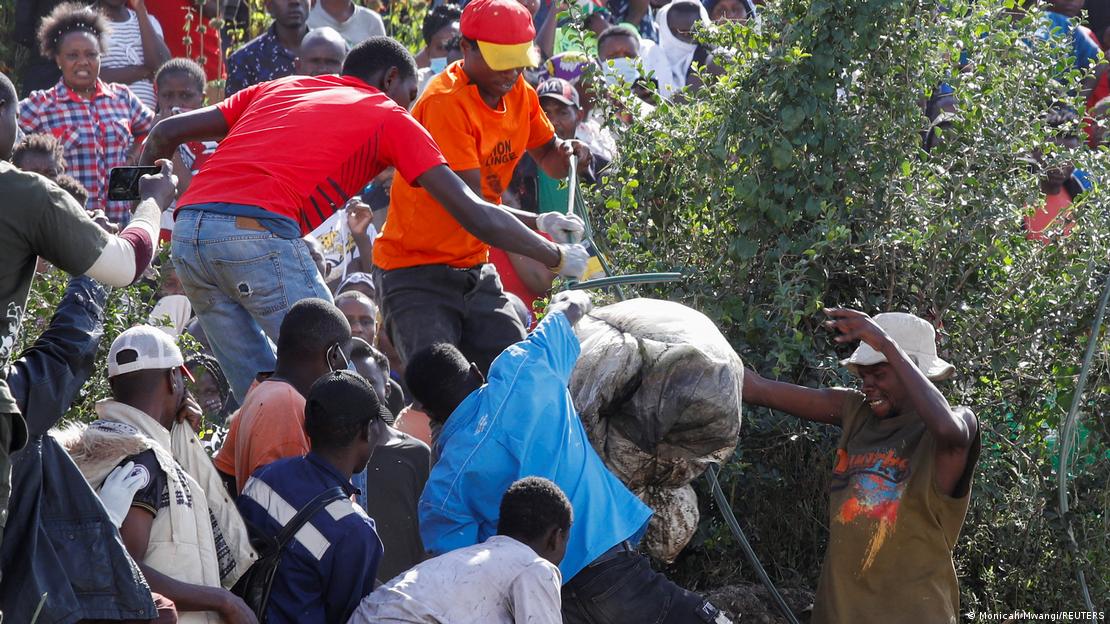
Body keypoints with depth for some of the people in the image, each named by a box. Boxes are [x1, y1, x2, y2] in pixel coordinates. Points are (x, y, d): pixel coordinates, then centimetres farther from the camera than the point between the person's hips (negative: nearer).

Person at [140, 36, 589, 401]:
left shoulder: (278, 89, 29)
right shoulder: (388, 117, 15)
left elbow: (166, 133, 26)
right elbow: (472, 213, 10)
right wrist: (556, 256, 20)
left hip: (187, 229, 6)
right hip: (258, 232, -6)